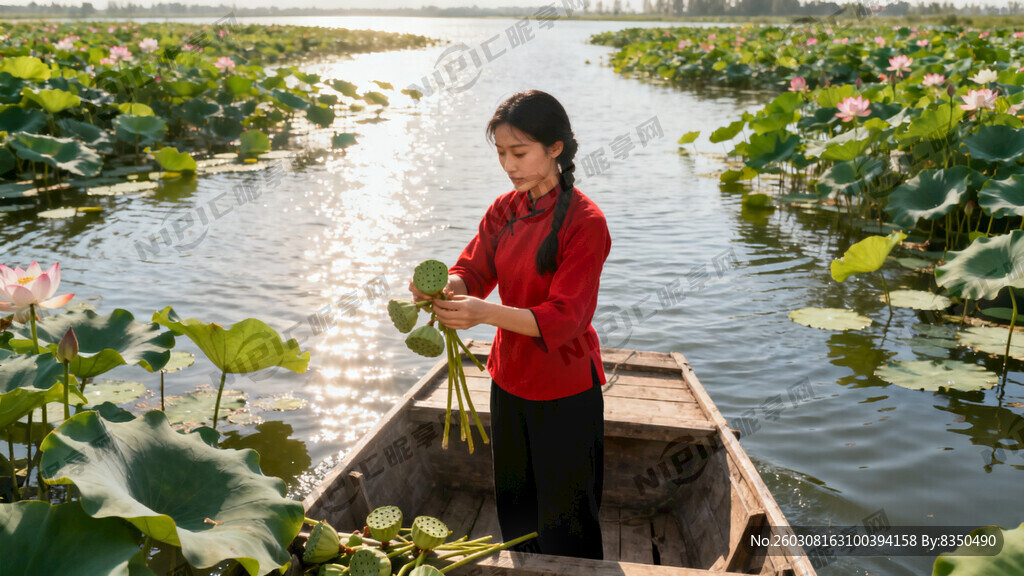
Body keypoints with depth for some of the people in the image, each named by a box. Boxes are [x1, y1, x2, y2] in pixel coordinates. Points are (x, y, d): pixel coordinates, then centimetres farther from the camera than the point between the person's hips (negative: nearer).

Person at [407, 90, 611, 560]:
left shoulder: (584, 222, -20)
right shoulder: (504, 210, 3)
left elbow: (564, 318, -25)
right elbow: (473, 271, -2)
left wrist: (484, 313, -40)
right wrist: (442, 287, -26)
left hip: (564, 390, -6)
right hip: (510, 380, 7)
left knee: (564, 527, 10)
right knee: (515, 512, 23)